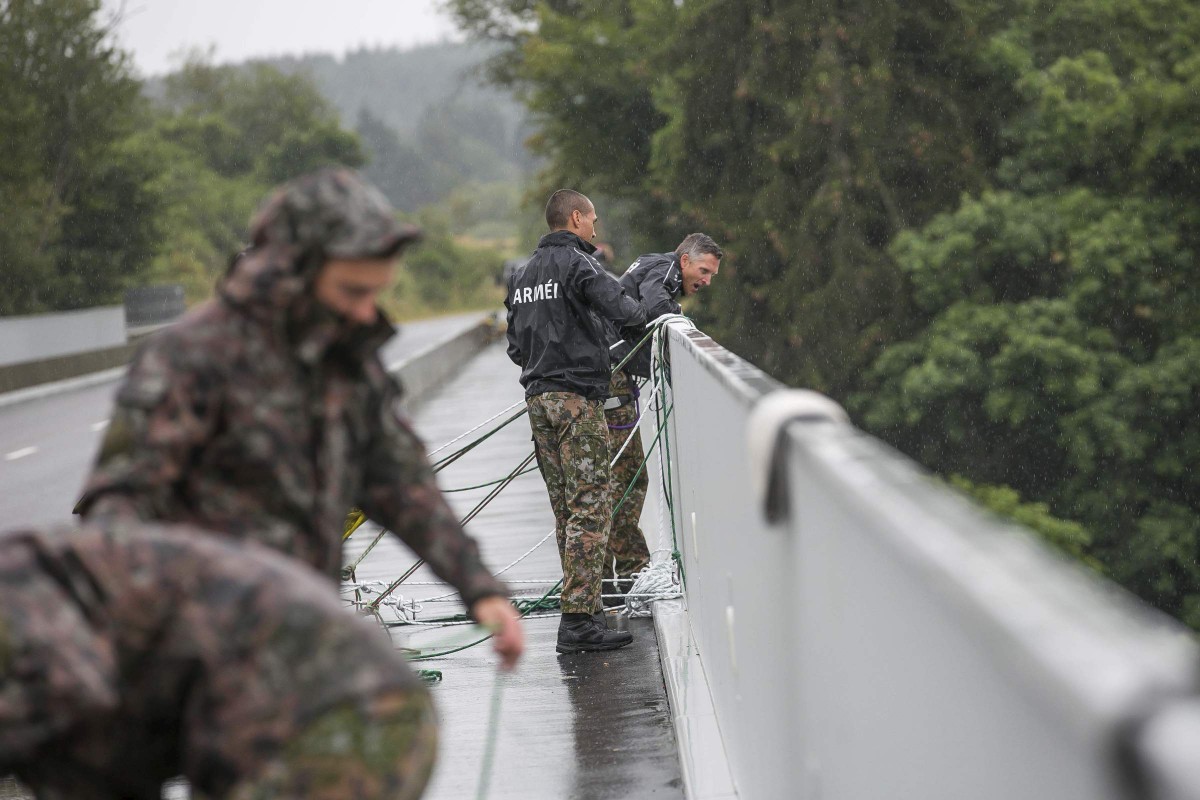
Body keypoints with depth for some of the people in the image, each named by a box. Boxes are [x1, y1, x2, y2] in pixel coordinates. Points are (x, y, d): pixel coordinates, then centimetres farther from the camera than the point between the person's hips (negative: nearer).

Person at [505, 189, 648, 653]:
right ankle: (579, 621, -14)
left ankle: (582, 610, 16)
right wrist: (644, 314, 3)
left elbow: (516, 346, 20)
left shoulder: (523, 275, 18)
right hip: (577, 396, -8)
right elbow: (617, 306, -18)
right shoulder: (577, 263, -7)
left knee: (566, 511, 13)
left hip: (537, 397, 8)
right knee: (590, 508, -9)